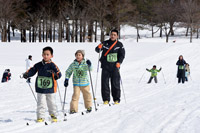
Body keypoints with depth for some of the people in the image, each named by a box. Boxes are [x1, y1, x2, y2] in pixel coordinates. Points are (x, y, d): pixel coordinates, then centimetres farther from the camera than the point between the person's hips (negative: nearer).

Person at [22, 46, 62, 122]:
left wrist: (57, 75, -40)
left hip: (50, 89, -2)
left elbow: (58, 73, -18)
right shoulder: (38, 65, 2)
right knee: (41, 103, 3)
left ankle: (53, 115, 30)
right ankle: (40, 117, 11)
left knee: (51, 103, 11)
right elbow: (32, 71, 7)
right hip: (40, 88, 2)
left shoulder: (52, 65, -9)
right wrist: (27, 74, -11)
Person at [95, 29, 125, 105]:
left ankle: (116, 100, 7)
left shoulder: (119, 45, 7)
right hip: (105, 67, 1)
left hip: (115, 67, -1)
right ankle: (106, 99, 4)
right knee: (105, 83, -1)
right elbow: (97, 50, 2)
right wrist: (99, 48, -21)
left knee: (115, 83, 0)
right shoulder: (105, 43, 8)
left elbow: (122, 54, 4)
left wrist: (119, 62, -11)